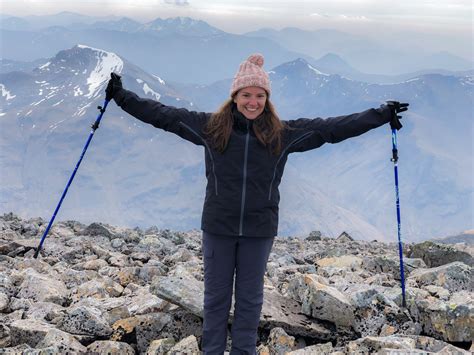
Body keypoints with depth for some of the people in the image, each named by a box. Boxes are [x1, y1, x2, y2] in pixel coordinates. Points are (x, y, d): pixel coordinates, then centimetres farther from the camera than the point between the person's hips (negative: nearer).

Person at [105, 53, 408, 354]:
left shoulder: (284, 134, -2)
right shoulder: (209, 126, -3)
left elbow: (333, 128, -1)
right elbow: (163, 114, 1)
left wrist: (382, 115, -2)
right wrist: (122, 97, -1)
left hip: (259, 229, 0)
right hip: (218, 227, 0)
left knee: (250, 299, 12)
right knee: (216, 297, 11)